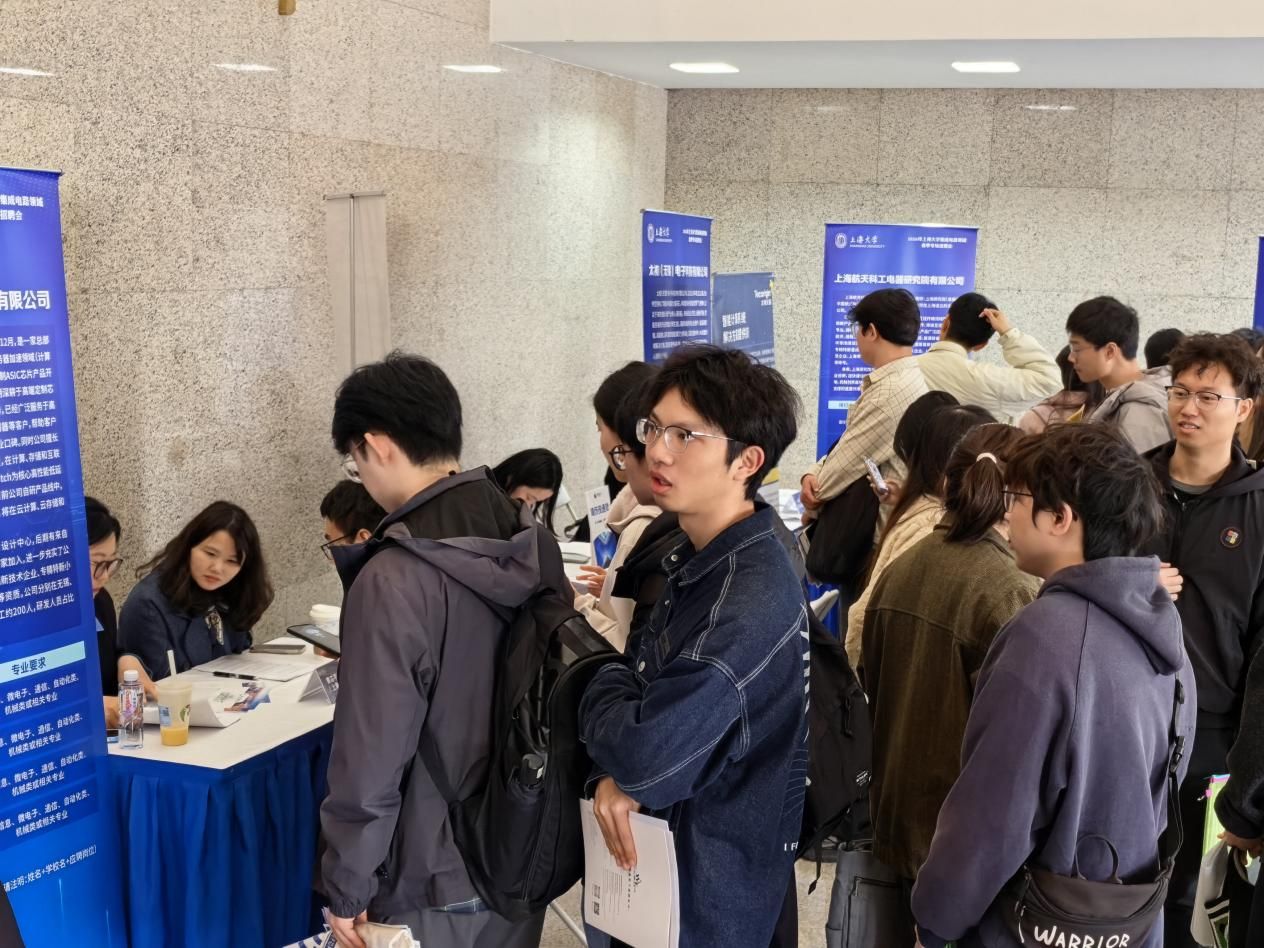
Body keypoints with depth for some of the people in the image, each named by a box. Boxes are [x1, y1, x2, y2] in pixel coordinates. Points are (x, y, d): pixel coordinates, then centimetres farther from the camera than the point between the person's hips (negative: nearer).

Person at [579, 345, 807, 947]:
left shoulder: (753, 599, -29)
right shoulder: (697, 558, 2)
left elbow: (647, 752, -32)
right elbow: (641, 676, 6)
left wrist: (605, 692, -11)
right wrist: (614, 776, -14)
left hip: (712, 884, -8)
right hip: (664, 841, 8)